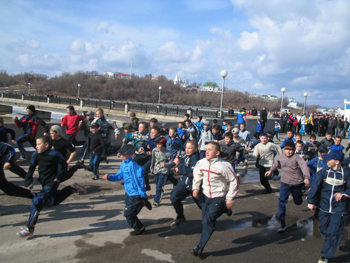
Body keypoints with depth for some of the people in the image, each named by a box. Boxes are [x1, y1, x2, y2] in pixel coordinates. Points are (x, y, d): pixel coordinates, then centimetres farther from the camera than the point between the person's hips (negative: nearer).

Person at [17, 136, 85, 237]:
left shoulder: (54, 155, -20)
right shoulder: (36, 155, -2)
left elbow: (63, 165, -9)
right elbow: (31, 168, 6)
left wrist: (59, 177, -14)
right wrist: (27, 180, -4)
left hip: (52, 183, -8)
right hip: (44, 183, 8)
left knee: (37, 202, -15)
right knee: (53, 201, 23)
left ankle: (30, 229, -5)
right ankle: (72, 188, 36)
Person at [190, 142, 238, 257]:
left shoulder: (223, 166, -19)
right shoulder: (201, 163, -6)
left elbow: (234, 181, -10)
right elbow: (197, 176, 14)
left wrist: (229, 198, -10)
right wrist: (195, 188, -1)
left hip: (218, 198, -5)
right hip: (205, 197, 5)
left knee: (208, 221, -8)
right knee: (205, 221, 9)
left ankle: (200, 247, 6)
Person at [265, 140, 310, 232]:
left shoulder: (296, 158, -15)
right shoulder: (280, 157, -1)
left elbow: (304, 166, -30)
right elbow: (276, 164, 21)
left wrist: (306, 177, -44)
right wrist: (270, 171, 30)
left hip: (297, 183, -2)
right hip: (285, 183, 2)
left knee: (298, 202, 17)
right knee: (282, 201, -12)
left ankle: (300, 193, 55)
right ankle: (282, 223, -7)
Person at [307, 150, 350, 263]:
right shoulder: (323, 172, -5)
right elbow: (314, 187, -9)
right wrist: (311, 201, -14)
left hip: (339, 209, -2)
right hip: (324, 207, 2)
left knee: (333, 233, -4)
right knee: (323, 230, 12)